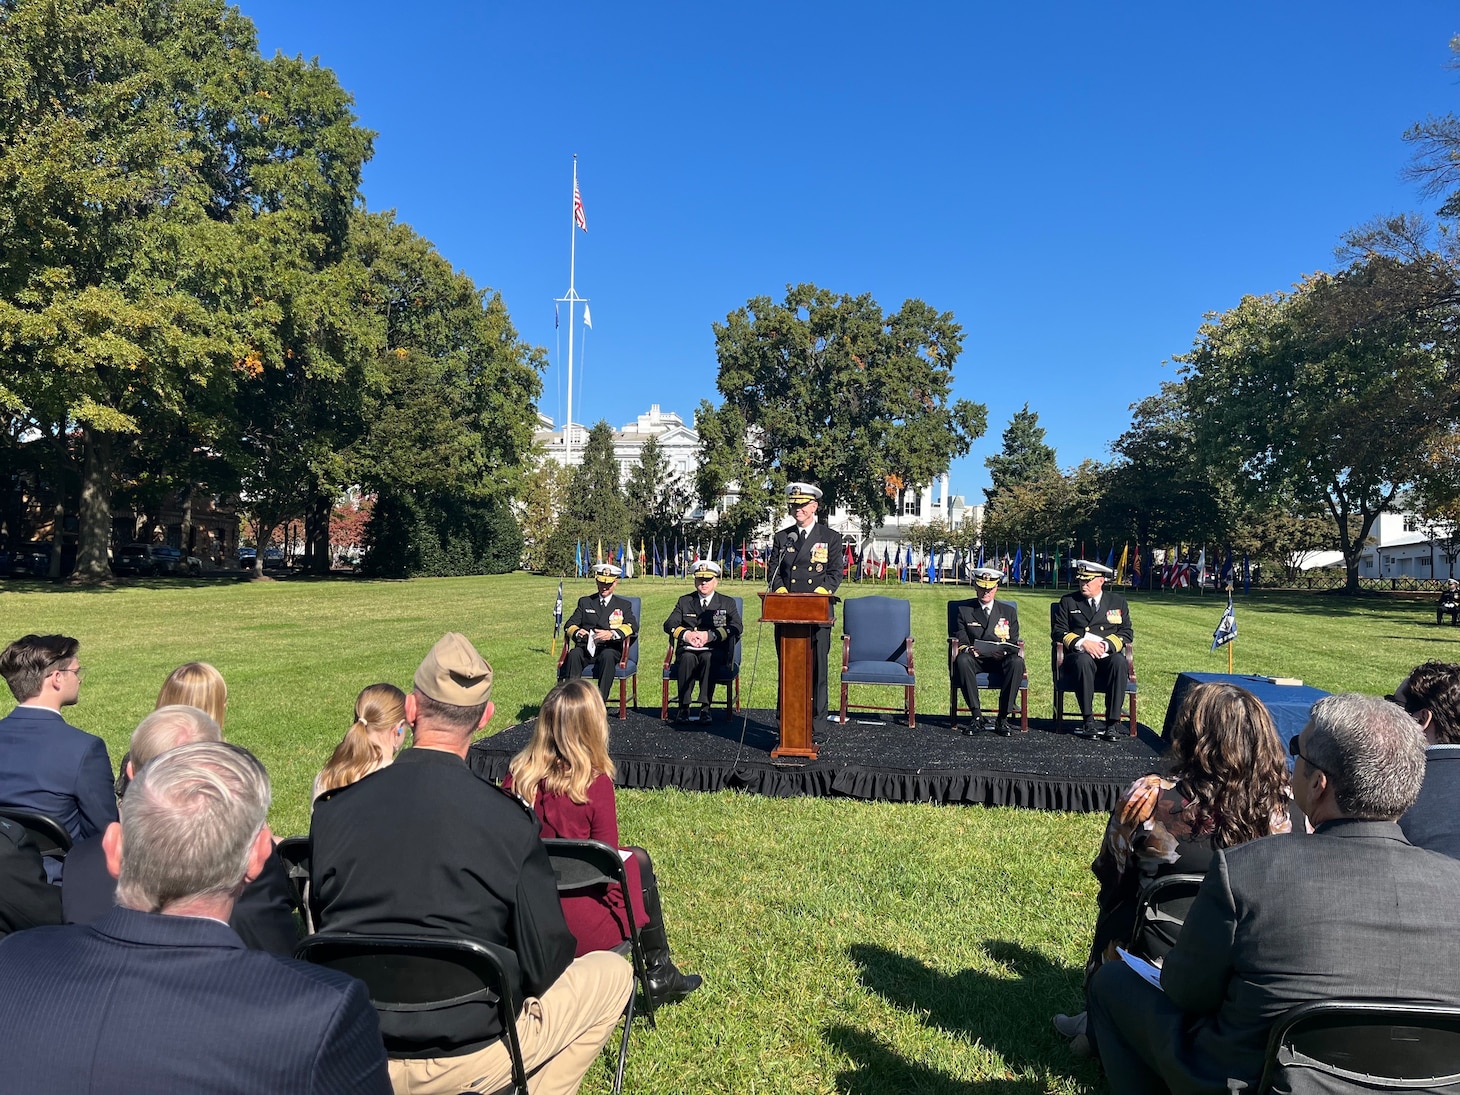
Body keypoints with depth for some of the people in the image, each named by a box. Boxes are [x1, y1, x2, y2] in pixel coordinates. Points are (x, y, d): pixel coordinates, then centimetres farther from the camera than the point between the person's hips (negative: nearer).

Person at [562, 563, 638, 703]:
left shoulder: (624, 605, 18)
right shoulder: (585, 602, 23)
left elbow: (632, 625, -2)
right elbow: (569, 625, 11)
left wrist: (612, 634, -23)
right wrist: (577, 632, -16)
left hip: (610, 648, -1)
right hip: (586, 647, 2)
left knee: (607, 656, -36)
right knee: (574, 655, -32)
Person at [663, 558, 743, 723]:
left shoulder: (727, 603, 13)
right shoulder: (684, 601, 18)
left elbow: (736, 627, -5)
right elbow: (669, 625, 5)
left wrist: (709, 635, -19)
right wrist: (686, 634, -17)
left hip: (715, 652, -1)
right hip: (688, 649, 1)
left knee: (708, 657, -36)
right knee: (688, 658, -34)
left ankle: (705, 707, -33)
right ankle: (683, 707, -28)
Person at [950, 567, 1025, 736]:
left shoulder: (1009, 611, 13)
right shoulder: (964, 610, 11)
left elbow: (1014, 643, 6)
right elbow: (961, 641, 4)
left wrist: (1003, 652, -18)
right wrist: (968, 649, -21)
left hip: (1001, 659, 1)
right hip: (976, 659, 0)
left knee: (1017, 662, -34)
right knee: (962, 660, -36)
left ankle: (1003, 718, -27)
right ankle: (977, 716, -32)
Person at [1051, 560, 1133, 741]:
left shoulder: (1118, 602, 17)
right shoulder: (1068, 601, 15)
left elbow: (1126, 633, 9)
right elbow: (1058, 631, 5)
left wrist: (1106, 644, -11)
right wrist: (1082, 643, -13)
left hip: (1109, 655, 1)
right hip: (1079, 654, -1)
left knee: (1119, 662, -36)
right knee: (1083, 661, -39)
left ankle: (1112, 724, -33)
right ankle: (1088, 721, -32)